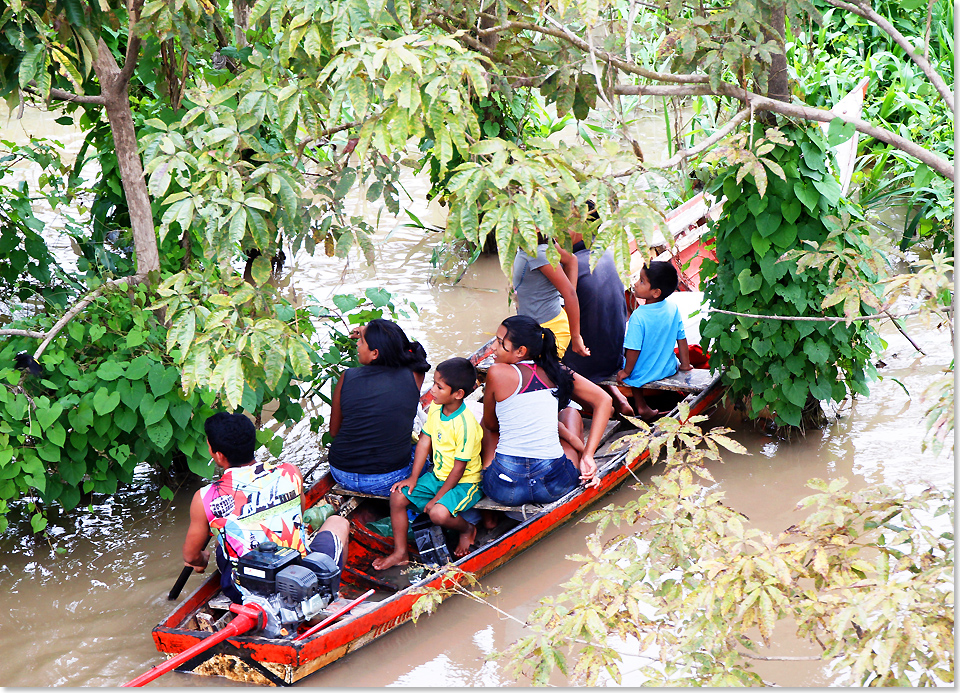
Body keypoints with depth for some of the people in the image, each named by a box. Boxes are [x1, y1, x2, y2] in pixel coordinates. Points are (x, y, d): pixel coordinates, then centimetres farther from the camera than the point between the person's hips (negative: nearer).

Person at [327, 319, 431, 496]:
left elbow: (334, 431, 2)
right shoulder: (413, 377, -10)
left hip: (343, 477, 2)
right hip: (388, 480, -2)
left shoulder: (348, 378, -10)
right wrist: (370, 335, 20)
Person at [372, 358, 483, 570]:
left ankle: (467, 529, 4)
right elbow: (424, 442, 4)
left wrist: (438, 497, -17)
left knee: (438, 513, -31)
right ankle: (400, 553, 6)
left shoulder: (466, 424, -27)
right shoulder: (435, 408, -4)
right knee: (397, 496, -6)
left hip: (464, 483, -8)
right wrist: (413, 478, -1)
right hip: (438, 475, 8)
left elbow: (459, 467, -22)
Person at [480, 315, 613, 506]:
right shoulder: (555, 371, 5)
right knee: (571, 413, 30)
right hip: (554, 486, 3)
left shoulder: (498, 373, -9)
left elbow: (491, 424, 6)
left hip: (505, 490, -3)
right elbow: (604, 400, 7)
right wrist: (588, 455, 4)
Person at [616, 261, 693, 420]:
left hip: (643, 375, -4)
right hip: (668, 369, 4)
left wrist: (626, 372, -7)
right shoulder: (673, 309, -12)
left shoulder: (638, 317, -29)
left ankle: (642, 407, 31)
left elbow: (633, 349, -23)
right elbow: (682, 339, -2)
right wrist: (685, 364, 12)